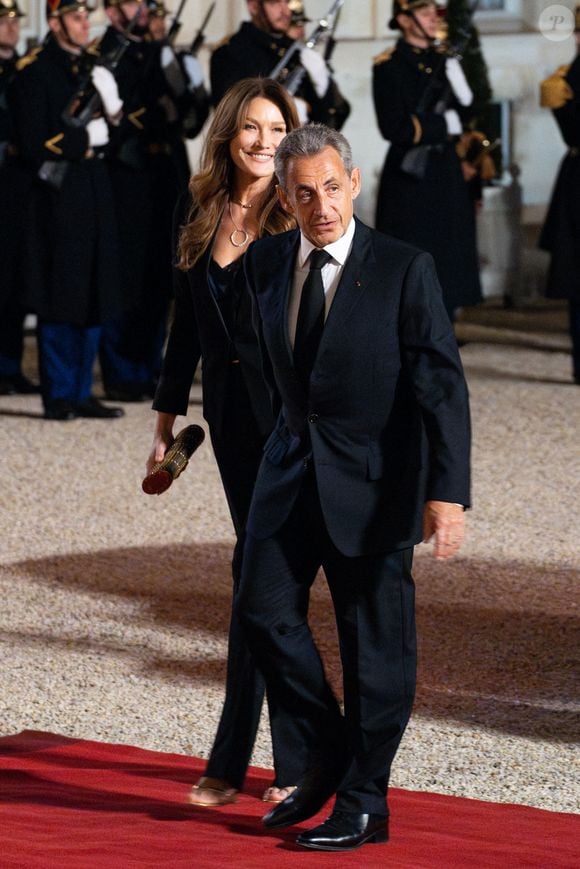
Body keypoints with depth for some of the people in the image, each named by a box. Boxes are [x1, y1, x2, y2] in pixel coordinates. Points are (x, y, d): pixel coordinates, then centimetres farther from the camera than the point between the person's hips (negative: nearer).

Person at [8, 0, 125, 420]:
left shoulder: (94, 67, 16)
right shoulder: (33, 71, -7)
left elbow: (113, 134, 16)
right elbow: (33, 144, -12)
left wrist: (112, 109, -4)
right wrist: (84, 140, -9)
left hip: (95, 195, 7)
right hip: (57, 195, -7)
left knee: (95, 299, 7)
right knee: (59, 298, -4)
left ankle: (81, 392, 14)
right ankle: (58, 395, 3)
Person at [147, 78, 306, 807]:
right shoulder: (196, 217, 8)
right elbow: (187, 324, 15)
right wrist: (167, 418, 15)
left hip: (287, 409, -5)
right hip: (230, 409, 5)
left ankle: (232, 759, 1)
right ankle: (295, 758, 16)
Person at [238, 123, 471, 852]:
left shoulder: (405, 270, -14)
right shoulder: (266, 261, 1)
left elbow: (442, 386, -15)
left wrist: (447, 492, -22)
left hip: (374, 476, -5)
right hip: (292, 464, 5)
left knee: (374, 641, 1)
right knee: (264, 609, 1)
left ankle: (363, 803, 13)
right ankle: (328, 756, 21)